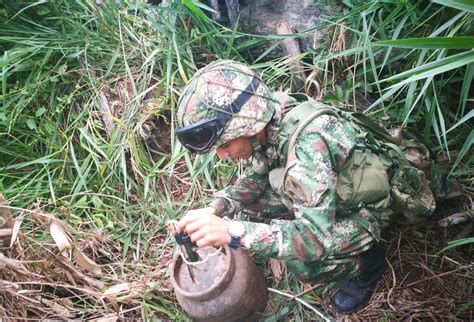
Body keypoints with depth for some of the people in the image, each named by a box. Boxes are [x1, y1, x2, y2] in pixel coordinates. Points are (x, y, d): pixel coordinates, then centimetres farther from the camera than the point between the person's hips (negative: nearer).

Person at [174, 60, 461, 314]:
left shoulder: (307, 143, -41)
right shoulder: (267, 124, -16)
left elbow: (315, 237, -43)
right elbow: (255, 179, 0)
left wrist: (232, 232, -48)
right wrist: (216, 209, -18)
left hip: (376, 201, -7)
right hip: (342, 189, 8)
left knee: (302, 261, -28)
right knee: (254, 202, -8)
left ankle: (369, 262, 3)